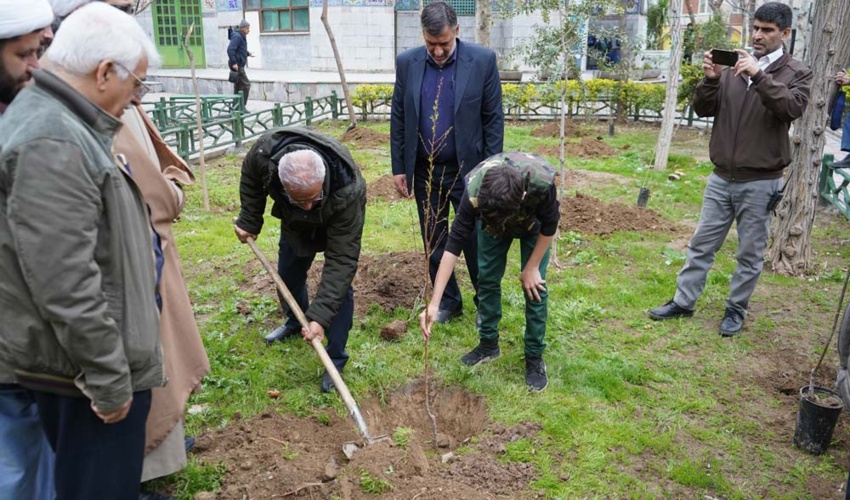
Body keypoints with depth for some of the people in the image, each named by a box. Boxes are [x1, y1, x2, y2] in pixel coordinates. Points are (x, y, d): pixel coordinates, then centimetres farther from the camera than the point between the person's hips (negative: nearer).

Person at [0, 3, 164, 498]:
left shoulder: (58, 123, 10)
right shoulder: (51, 145, -25)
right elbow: (66, 285, -27)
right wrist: (108, 378, -20)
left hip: (87, 356, 10)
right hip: (84, 365, -10)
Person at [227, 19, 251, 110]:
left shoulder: (241, 37, 16)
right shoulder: (237, 36, -15)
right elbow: (230, 50, -24)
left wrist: (247, 53, 15)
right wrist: (234, 62, -27)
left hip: (239, 65, 10)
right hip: (237, 65, -10)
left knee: (238, 86, 13)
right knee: (246, 84, -10)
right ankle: (242, 106, -7)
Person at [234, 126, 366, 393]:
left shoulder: (348, 191, -47)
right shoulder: (266, 152, -40)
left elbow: (341, 259, -43)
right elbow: (251, 180, -11)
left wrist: (320, 315, -46)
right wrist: (249, 221, -6)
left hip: (337, 223, -4)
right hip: (295, 222, 4)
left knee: (339, 283, -13)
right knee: (289, 275, 16)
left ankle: (336, 359, 3)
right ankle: (295, 322, 46)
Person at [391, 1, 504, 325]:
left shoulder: (483, 61, -9)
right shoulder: (407, 63, -2)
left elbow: (493, 118, -5)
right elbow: (398, 119, 4)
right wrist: (398, 167, 2)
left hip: (467, 169, -3)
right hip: (424, 171, 3)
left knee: (474, 239, 6)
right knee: (433, 241, 11)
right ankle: (448, 301, 27)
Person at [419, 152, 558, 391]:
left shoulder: (542, 183, -44)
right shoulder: (474, 191, -41)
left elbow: (550, 224, -23)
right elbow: (454, 244, -37)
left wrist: (531, 268, -15)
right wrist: (434, 303, -39)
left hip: (533, 222, -1)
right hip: (491, 219, 1)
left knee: (535, 286, -7)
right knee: (487, 278, -1)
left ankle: (535, 357, 7)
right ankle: (488, 344, 19)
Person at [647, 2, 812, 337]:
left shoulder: (796, 73, -1)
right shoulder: (734, 66, 6)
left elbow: (792, 108, -20)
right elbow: (703, 110, 3)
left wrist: (759, 76, -28)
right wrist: (710, 80, -16)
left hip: (760, 183, -3)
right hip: (721, 178, 3)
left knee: (750, 253, 8)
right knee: (701, 244, 10)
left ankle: (736, 309, 24)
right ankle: (683, 302, 22)